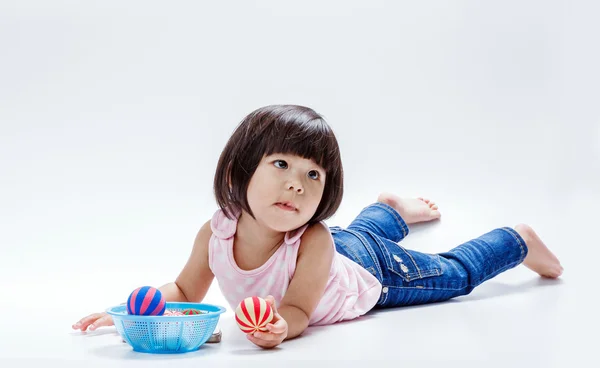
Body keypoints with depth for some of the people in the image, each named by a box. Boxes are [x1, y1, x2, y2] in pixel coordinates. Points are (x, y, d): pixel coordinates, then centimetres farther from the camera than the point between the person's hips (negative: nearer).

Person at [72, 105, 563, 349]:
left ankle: (519, 241, 46)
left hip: (371, 272, -4)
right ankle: (395, 210, 66)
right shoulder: (215, 234, -34)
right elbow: (186, 292, -18)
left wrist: (281, 327, -61)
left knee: (455, 274, 21)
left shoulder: (313, 243, -46)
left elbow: (299, 309, -37)